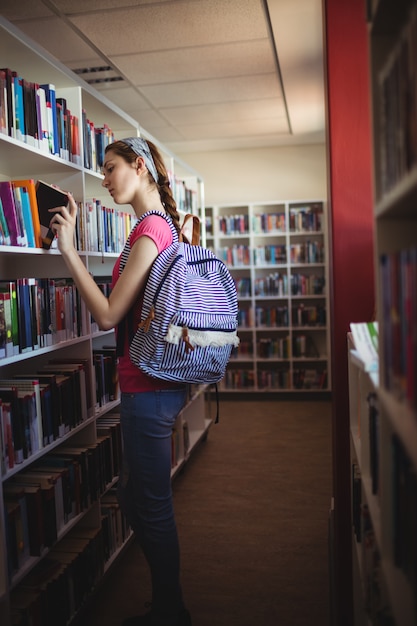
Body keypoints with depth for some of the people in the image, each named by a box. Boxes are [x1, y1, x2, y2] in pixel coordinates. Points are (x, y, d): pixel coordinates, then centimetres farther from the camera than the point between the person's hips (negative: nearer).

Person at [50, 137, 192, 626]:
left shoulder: (149, 229, -16)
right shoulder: (163, 226, 14)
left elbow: (108, 315, -18)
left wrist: (68, 249, -15)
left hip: (147, 387, -10)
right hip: (156, 381, 10)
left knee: (152, 507, 7)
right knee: (135, 499, 21)